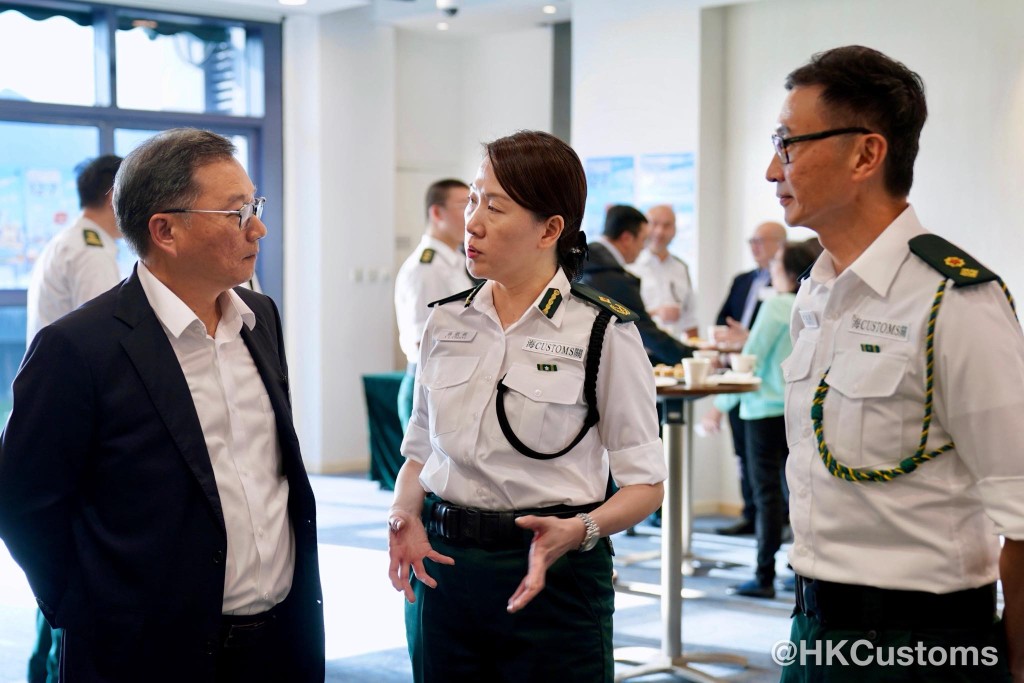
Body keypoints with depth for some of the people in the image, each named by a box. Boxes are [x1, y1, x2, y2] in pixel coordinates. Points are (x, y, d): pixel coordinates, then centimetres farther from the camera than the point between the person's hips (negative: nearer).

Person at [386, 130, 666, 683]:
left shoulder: (603, 332, -7)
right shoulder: (445, 322, 6)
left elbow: (644, 482, -7)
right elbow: (420, 449, 13)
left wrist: (582, 531, -25)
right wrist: (404, 516, -7)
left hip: (552, 574, -4)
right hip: (442, 561, 4)